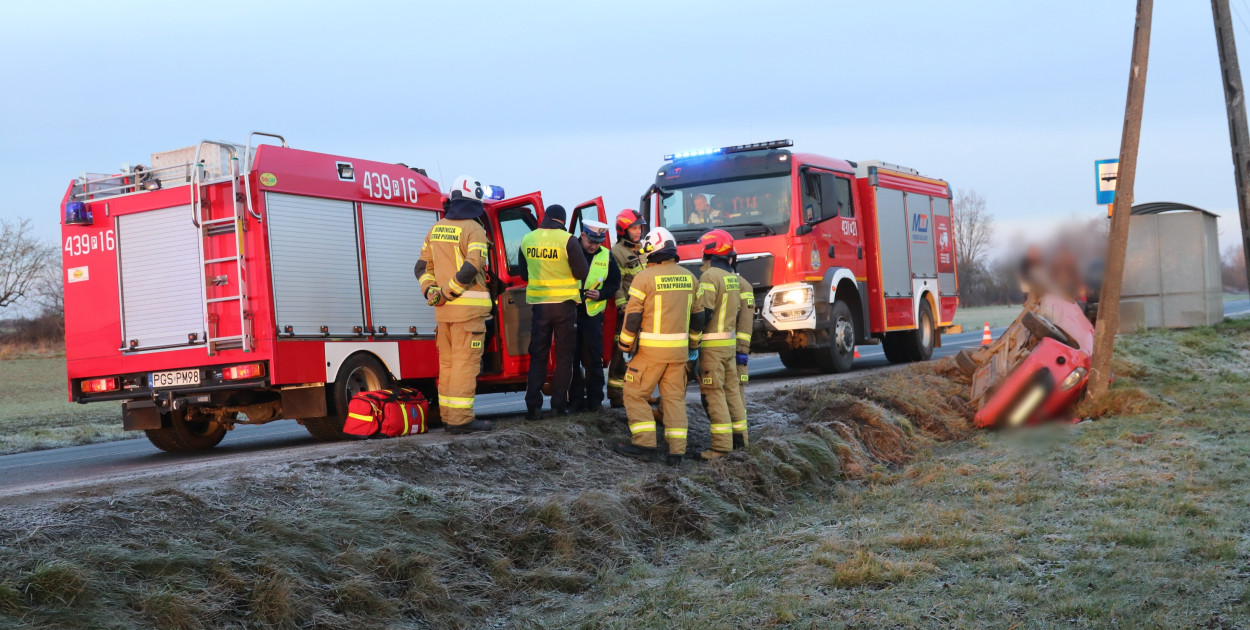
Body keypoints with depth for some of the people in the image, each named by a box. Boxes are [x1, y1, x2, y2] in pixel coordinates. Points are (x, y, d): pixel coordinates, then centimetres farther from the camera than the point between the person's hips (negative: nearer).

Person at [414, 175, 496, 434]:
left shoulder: (436, 229, 13)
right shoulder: (473, 230, -10)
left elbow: (422, 267, 13)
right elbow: (471, 268, -20)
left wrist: (432, 292, 5)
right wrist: (448, 293, -12)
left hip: (444, 310, 7)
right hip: (468, 307, -7)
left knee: (447, 363, 12)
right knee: (466, 362, -6)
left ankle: (448, 415, 16)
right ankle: (461, 419, -7)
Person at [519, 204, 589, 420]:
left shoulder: (527, 240, 2)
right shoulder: (567, 240, -12)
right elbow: (582, 272, -10)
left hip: (539, 303, 3)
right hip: (564, 304, -3)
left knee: (538, 356, 10)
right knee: (564, 356, 9)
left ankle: (533, 405, 3)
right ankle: (559, 404, 8)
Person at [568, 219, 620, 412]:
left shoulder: (606, 256, 5)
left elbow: (614, 283, 11)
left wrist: (601, 294, -8)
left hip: (593, 313, 1)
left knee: (593, 358, 2)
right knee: (572, 358, 3)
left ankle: (594, 399, 9)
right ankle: (575, 399, 10)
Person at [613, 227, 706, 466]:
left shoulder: (645, 277, -10)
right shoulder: (688, 277, 7)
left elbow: (633, 316, -9)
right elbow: (698, 315, 13)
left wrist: (625, 345, 2)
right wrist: (693, 345, 24)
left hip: (652, 349, -5)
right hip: (679, 348, 5)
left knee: (635, 394, 6)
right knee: (675, 398, 10)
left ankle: (645, 444, 0)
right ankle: (676, 451, 6)